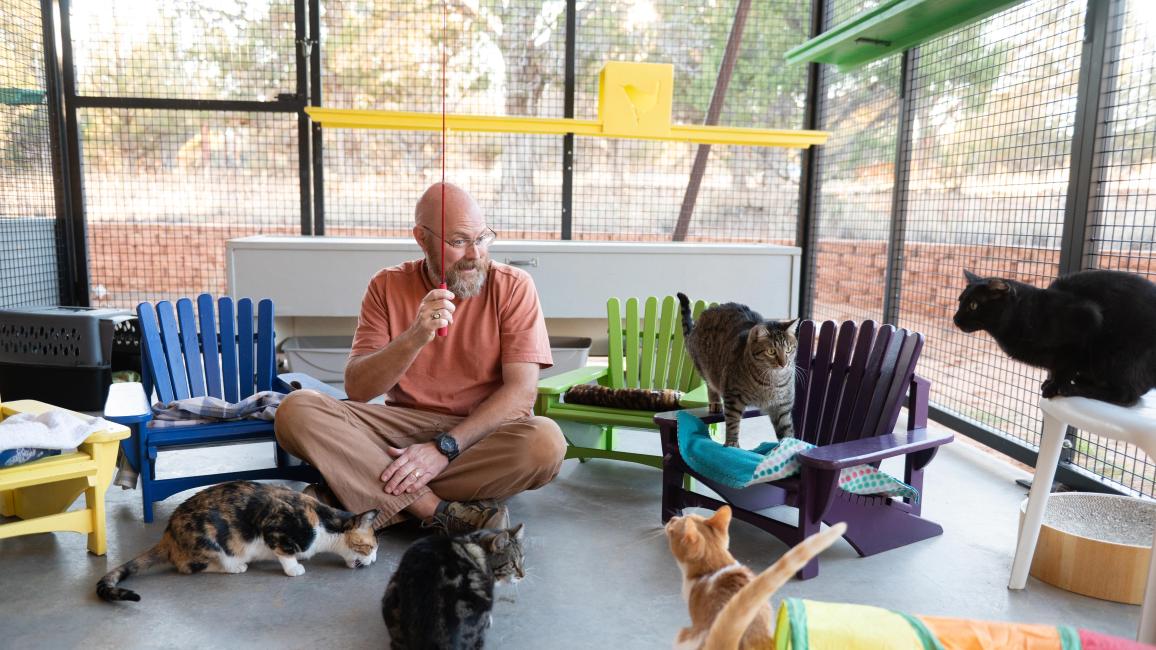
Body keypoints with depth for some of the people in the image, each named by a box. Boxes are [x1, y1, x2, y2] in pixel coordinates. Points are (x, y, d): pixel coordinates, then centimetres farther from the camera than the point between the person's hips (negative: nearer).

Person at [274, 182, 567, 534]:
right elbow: (356, 388, -6)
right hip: (403, 425, 2)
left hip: (483, 432, -1)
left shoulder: (513, 286, -5)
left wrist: (445, 448, -23)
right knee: (296, 410, -20)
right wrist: (416, 337, -24)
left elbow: (522, 390, -13)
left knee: (546, 442, -34)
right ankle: (443, 513, -27)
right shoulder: (388, 286, 1)